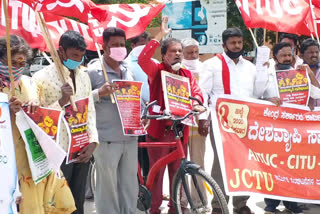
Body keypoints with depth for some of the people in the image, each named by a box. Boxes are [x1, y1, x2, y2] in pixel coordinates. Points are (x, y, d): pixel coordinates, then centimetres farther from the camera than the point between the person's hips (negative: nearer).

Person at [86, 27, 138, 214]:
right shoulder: (93, 71, -7)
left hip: (130, 136, 6)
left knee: (130, 185, 12)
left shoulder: (128, 69, 12)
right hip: (107, 139, -6)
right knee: (108, 187, 0)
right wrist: (99, 93, -24)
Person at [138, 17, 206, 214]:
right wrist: (160, 36, -20)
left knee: (177, 173, 12)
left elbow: (196, 91, -1)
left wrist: (196, 103, -25)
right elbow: (143, 59, -21)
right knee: (157, 172, 0)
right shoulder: (157, 71, -1)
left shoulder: (187, 75, 14)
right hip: (159, 129, -4)